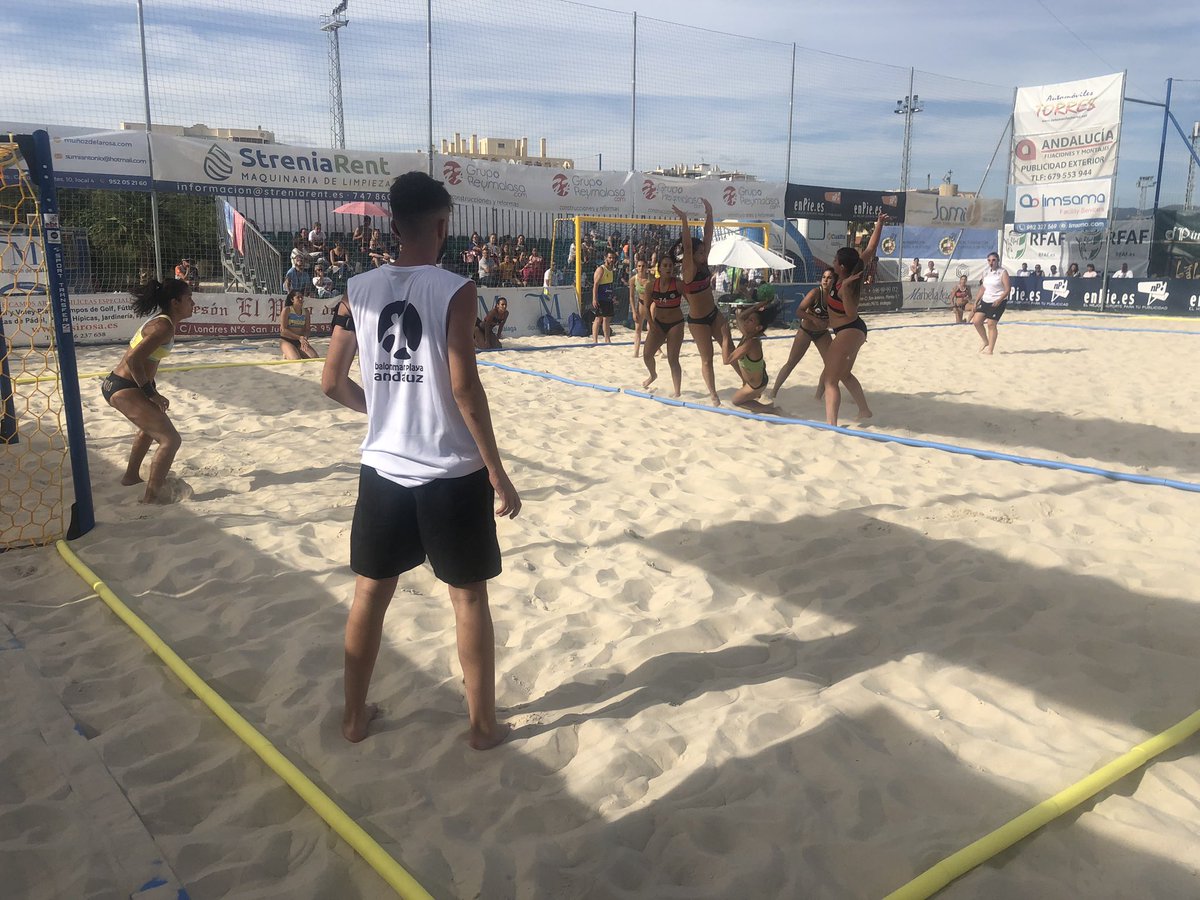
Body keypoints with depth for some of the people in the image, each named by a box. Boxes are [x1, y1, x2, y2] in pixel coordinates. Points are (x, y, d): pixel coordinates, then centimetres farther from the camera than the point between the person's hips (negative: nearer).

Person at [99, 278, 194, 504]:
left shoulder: (161, 321, 12)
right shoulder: (164, 327, -20)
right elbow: (133, 359, -28)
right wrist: (150, 392, -21)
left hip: (118, 384, 11)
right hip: (124, 389, -11)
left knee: (150, 426, 36)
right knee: (170, 440, -17)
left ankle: (131, 476, 53)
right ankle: (152, 498, -16)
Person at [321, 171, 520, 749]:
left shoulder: (358, 290, 2)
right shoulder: (454, 290, -12)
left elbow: (332, 383, 5)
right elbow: (463, 388, -17)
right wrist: (498, 475, -11)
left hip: (383, 468, 4)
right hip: (452, 473, -4)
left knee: (370, 593, 17)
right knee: (469, 597, 10)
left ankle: (354, 715, 31)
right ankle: (483, 724, 21)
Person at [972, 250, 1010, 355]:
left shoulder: (1002, 273, -8)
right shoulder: (986, 273, 12)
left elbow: (1007, 289, -13)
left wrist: (999, 300, -26)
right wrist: (976, 301, 11)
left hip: (997, 302, -7)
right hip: (985, 301, 7)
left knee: (991, 324, -7)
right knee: (976, 321, -1)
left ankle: (990, 349, 1)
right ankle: (986, 342, 17)